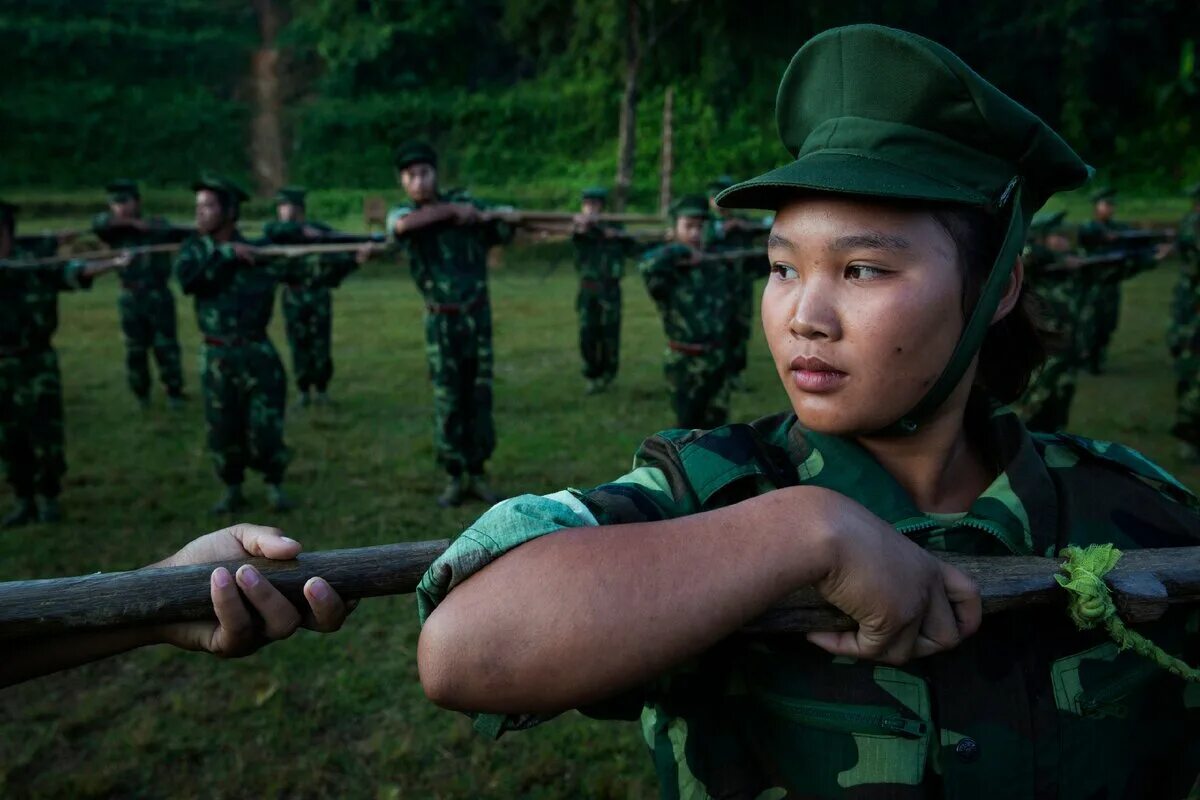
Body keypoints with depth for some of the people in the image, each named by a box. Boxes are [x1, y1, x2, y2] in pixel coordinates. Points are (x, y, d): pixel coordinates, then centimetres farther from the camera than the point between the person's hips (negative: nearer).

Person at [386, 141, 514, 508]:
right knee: (447, 400, -1)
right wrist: (451, 210, -21)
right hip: (441, 321, -1)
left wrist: (487, 217, -8)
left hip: (477, 315, 2)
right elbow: (403, 224, -29)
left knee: (479, 396, 6)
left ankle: (477, 473, 18)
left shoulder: (466, 205, 2)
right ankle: (454, 478, 12)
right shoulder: (402, 214, -3)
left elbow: (506, 231, 14)